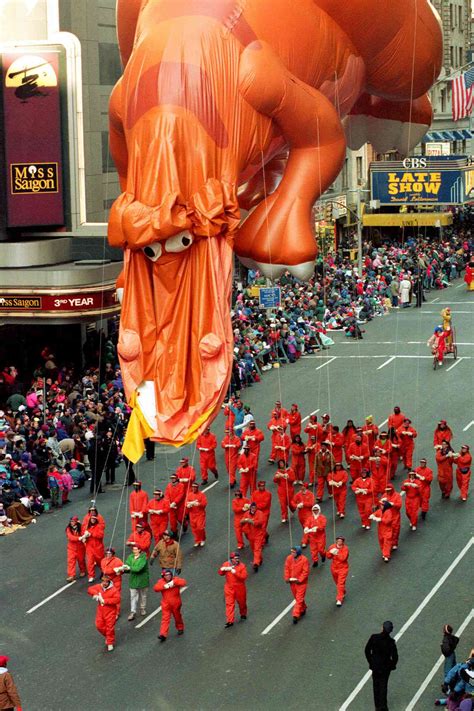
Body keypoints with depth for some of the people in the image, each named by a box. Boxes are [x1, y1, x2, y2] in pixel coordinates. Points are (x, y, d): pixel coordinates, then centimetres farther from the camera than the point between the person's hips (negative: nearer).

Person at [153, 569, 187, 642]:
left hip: (175, 604, 0)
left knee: (177, 617, 18)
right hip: (166, 604, 0)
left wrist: (174, 582, -30)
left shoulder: (175, 579, -5)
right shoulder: (161, 582, 0)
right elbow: (155, 588, -14)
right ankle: (163, 634, -12)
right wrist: (164, 586, -25)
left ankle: (180, 628, 43)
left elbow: (184, 582, -22)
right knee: (165, 619, -7)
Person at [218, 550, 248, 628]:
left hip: (240, 588, -1)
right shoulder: (226, 564, -2)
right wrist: (223, 569, -18)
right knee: (229, 604, -4)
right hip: (229, 588, 1)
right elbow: (220, 573, 4)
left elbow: (244, 577, -21)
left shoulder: (242, 566, -12)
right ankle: (230, 621, -3)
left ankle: (243, 614, 45)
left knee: (241, 602, 17)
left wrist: (235, 573, -31)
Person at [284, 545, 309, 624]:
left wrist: (299, 580, -21)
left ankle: (296, 616, -6)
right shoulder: (289, 558, -4)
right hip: (292, 582, 5)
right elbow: (286, 569, 2)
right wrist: (287, 578, -10)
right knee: (297, 598, 19)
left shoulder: (304, 560, -18)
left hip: (301, 583, -5)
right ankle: (303, 609, 42)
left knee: (299, 599, -6)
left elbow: (306, 572, -16)